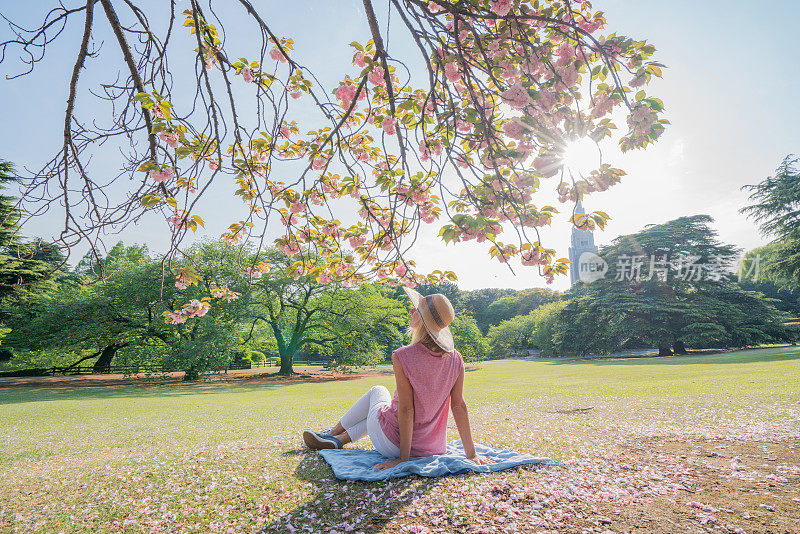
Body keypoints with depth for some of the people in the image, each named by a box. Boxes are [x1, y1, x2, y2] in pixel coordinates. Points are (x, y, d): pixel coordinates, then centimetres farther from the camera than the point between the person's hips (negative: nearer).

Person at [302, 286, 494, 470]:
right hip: (430, 446, 4)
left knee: (378, 391, 26)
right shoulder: (456, 360, -11)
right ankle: (339, 440, 35)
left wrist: (403, 458, -13)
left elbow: (406, 410, -22)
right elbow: (459, 406, -8)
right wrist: (471, 454, 0)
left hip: (392, 444, -4)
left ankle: (331, 433, 42)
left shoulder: (402, 357, -25)